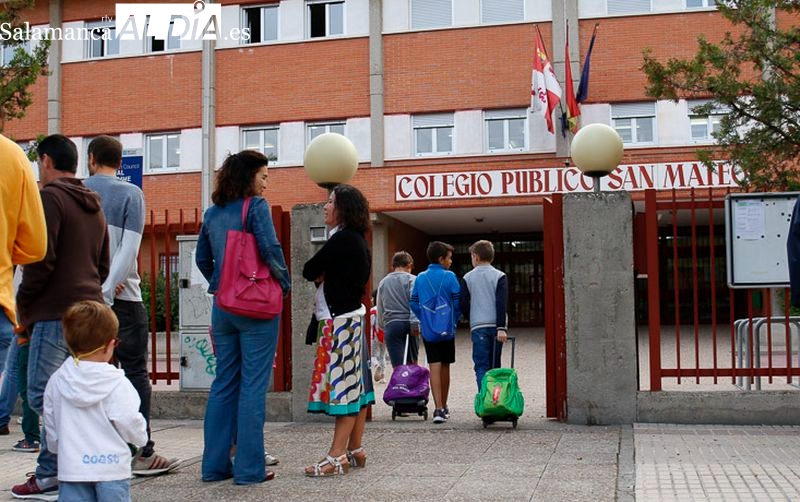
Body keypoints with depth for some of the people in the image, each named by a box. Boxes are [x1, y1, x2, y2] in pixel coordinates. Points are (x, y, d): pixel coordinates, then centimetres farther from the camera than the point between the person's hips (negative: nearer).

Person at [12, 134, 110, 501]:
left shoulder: (50, 196, -6)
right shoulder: (93, 205, 20)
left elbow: (41, 259, -14)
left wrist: (23, 304, -4)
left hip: (55, 313, -8)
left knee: (45, 396, -5)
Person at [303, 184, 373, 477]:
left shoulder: (344, 239, -14)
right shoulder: (357, 240, 16)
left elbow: (309, 271, -13)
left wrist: (319, 273, 6)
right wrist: (324, 275, 0)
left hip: (340, 320, -10)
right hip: (350, 316, 10)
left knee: (342, 386, -9)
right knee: (355, 386, 10)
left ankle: (338, 456, -7)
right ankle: (355, 450, 16)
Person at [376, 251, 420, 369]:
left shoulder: (383, 282, 14)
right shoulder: (411, 279, 1)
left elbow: (380, 310, 19)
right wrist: (415, 323, -16)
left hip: (390, 325, 2)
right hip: (408, 323, -2)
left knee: (397, 366, -3)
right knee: (412, 364, 12)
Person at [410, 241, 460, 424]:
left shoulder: (420, 278, 3)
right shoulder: (449, 277, -8)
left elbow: (413, 303, 5)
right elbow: (458, 302, -10)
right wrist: (454, 320, 6)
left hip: (427, 329, 2)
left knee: (434, 367, -1)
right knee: (445, 366, 12)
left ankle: (439, 409, -11)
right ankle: (444, 406, 24)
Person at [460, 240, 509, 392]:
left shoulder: (468, 278, 4)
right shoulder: (500, 276, 2)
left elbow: (463, 305, 3)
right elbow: (502, 304, -8)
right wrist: (501, 328, -12)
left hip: (478, 327, -1)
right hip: (496, 326, 1)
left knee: (481, 366, -3)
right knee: (494, 366, 12)